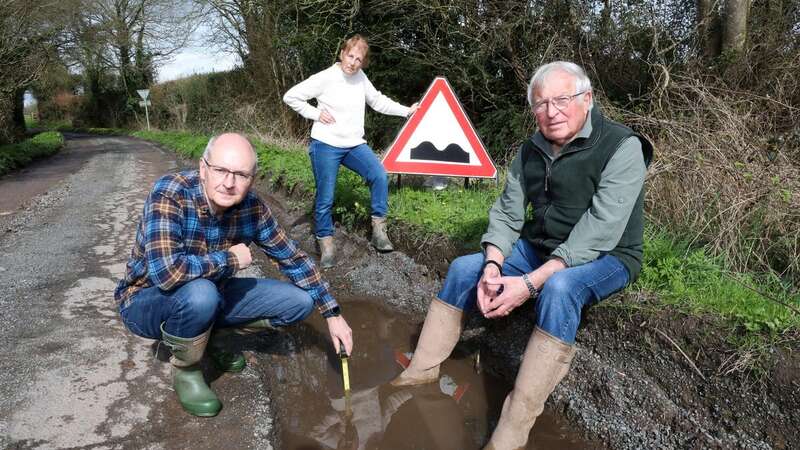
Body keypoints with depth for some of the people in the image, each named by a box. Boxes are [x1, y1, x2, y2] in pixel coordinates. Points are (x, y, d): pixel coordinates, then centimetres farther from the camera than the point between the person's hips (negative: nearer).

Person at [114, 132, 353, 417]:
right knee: (200, 293, -39)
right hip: (147, 302, -5)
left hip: (209, 295, 5)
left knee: (300, 302, -5)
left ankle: (210, 334, 13)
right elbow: (164, 271, -43)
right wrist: (231, 259, -27)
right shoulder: (169, 194, -29)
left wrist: (333, 315, -5)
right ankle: (185, 370, -6)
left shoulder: (252, 208, -14)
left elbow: (294, 259, -3)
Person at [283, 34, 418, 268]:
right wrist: (315, 113, -11)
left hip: (354, 144, 5)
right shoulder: (325, 78, -10)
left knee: (380, 176, -15)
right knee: (325, 197, -2)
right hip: (325, 145, -4)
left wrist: (406, 111, 13)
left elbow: (378, 101, 17)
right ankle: (326, 242, 15)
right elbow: (291, 96, -6)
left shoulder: (360, 77, 5)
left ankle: (378, 229, -3)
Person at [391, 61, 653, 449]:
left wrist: (531, 283, -35)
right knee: (463, 268, -6)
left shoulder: (622, 148, -20)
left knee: (559, 287, -37)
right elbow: (507, 213, 0)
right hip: (540, 249, 6)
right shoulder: (531, 151, 0)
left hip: (606, 258, -6)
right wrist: (493, 265, -20)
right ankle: (421, 372, 6)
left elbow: (599, 233, -29)